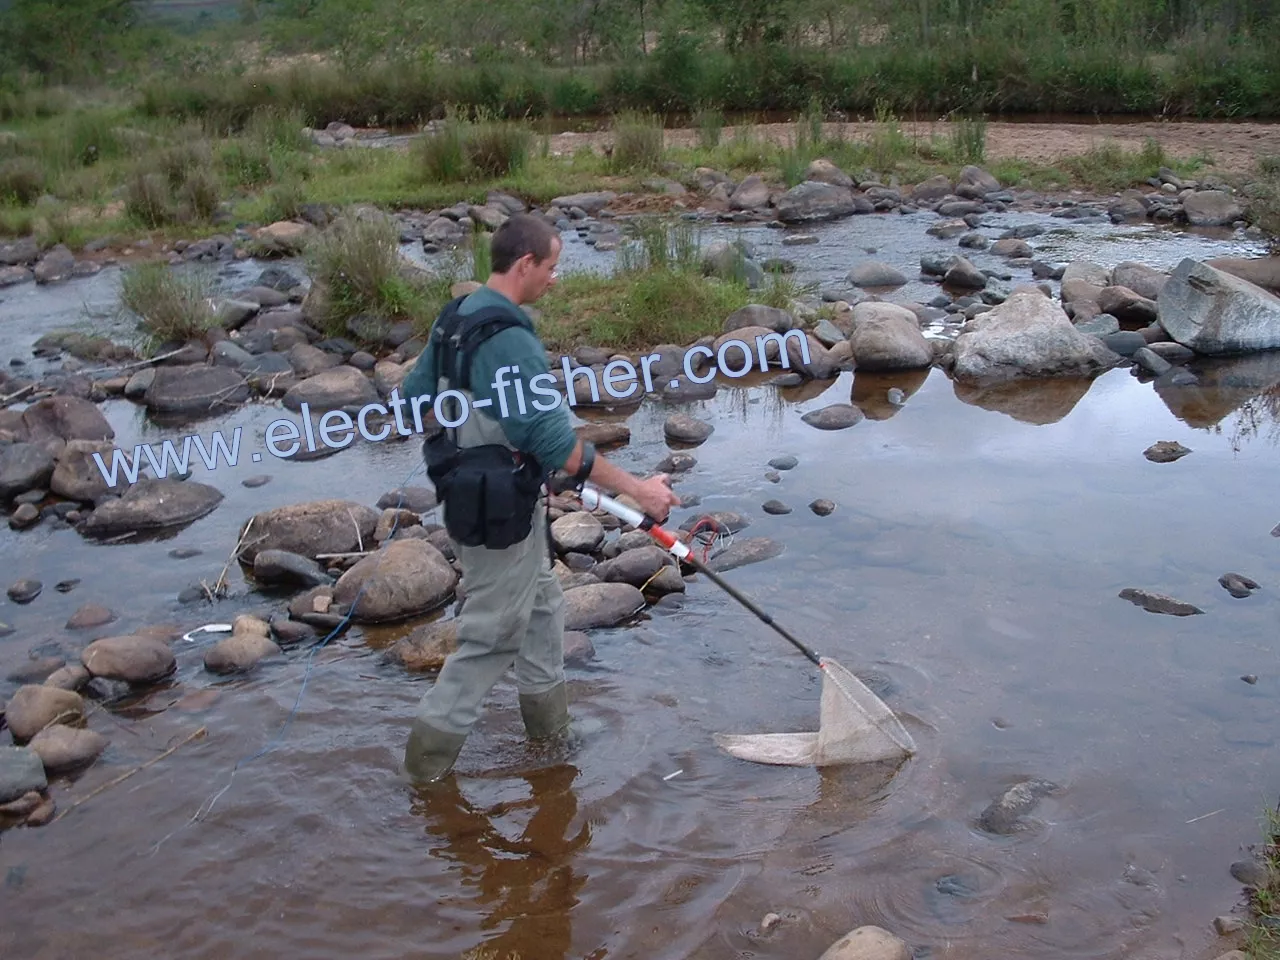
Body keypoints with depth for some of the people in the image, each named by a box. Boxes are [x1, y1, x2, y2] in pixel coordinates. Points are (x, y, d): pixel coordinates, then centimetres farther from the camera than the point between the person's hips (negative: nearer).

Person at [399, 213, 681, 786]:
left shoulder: (453, 318, 3)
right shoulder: (511, 341, -27)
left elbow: (415, 399, 13)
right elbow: (559, 446, -28)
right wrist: (638, 490, -20)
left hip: (465, 494, 10)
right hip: (501, 512, -10)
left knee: (541, 602, 24)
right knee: (493, 633, 4)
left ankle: (548, 724, 39)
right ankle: (430, 755, 17)